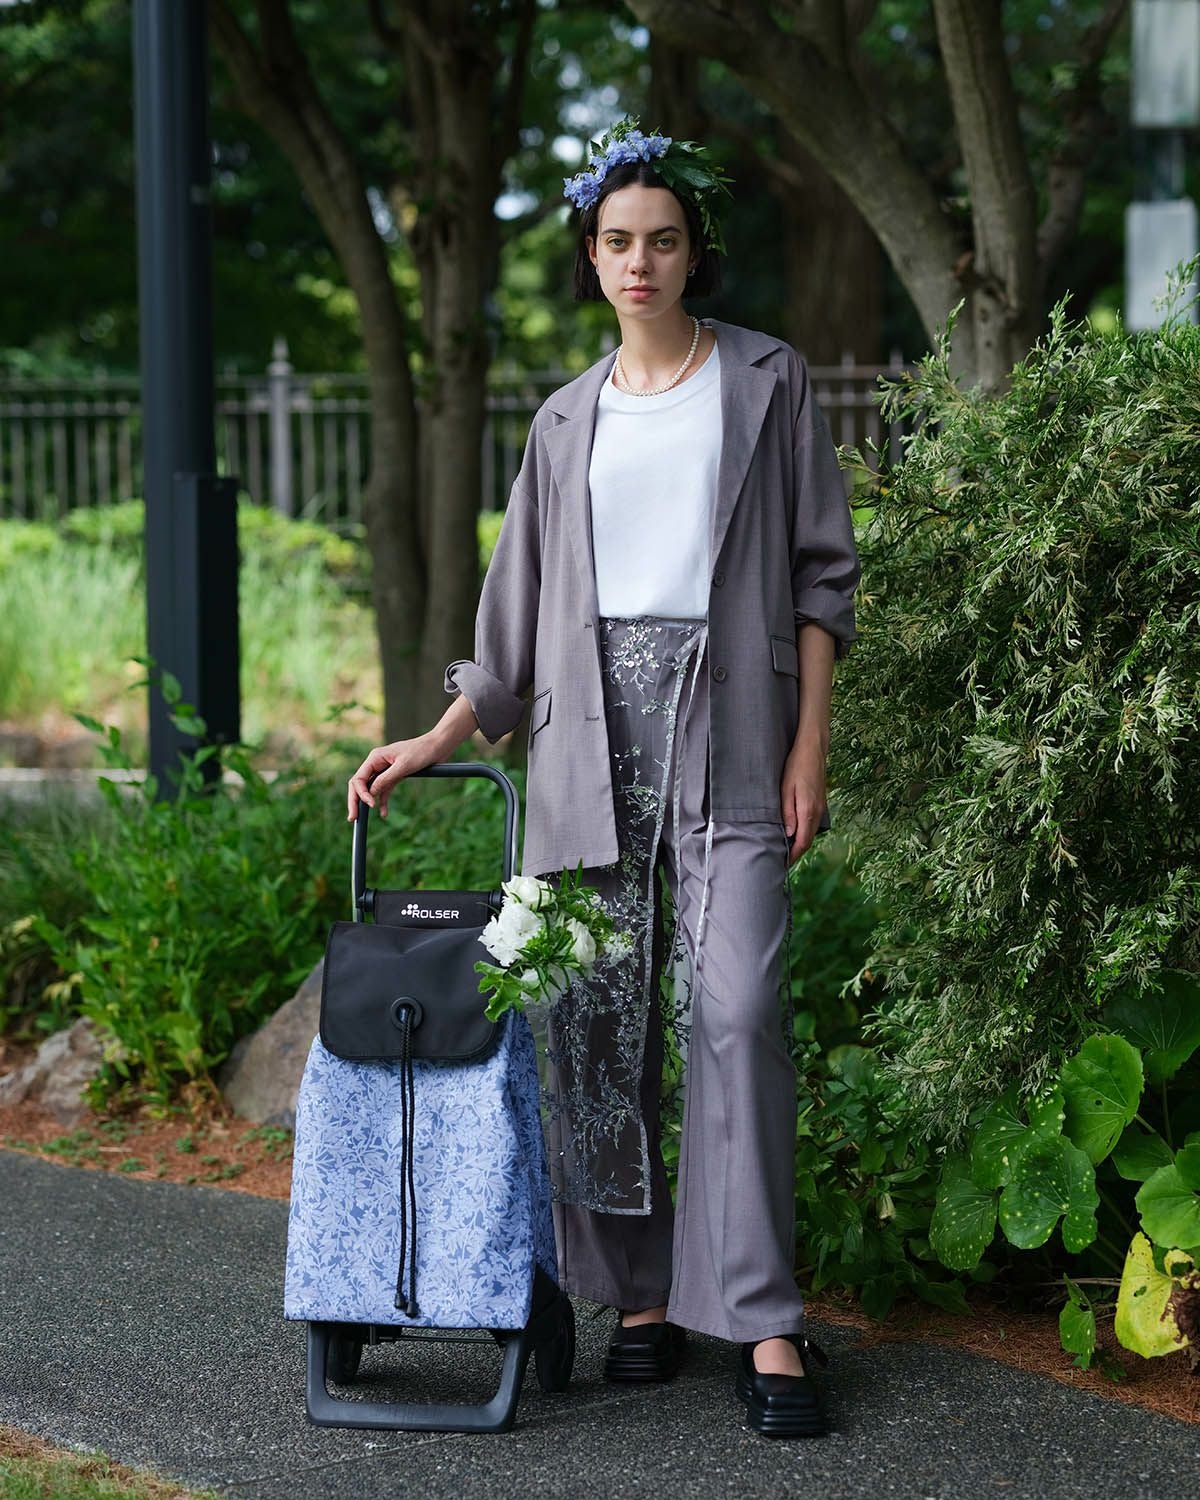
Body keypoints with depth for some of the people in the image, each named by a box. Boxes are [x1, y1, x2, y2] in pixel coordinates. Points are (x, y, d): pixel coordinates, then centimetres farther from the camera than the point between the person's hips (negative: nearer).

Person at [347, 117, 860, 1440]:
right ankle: (641, 1292, 10)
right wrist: (434, 742, 11)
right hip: (591, 726, 4)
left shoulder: (765, 382, 7)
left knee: (735, 1009, -13)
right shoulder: (568, 420, 16)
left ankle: (762, 1321, -12)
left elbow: (821, 575, 4)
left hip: (725, 716, -3)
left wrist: (809, 747, -4)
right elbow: (520, 611, 18)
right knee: (598, 1017, 0)